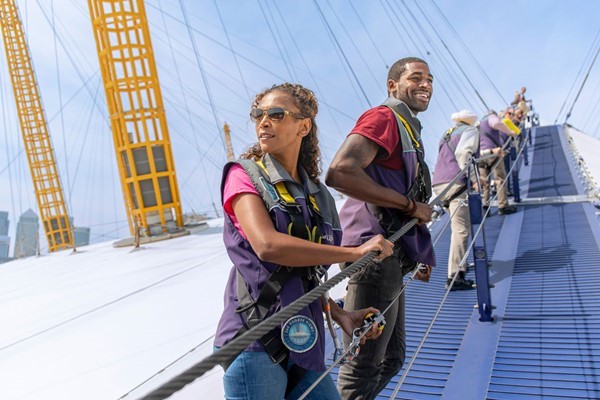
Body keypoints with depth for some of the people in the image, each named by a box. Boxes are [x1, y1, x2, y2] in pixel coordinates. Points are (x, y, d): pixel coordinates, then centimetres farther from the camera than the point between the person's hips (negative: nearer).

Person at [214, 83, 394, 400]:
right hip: (254, 341, -5)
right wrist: (355, 252, -18)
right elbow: (267, 246, -22)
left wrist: (339, 314, 0)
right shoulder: (244, 175, -5)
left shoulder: (315, 192, 11)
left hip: (300, 341, 6)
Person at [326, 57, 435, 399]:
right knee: (362, 369, 0)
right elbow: (339, 172, -27)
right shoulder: (384, 117, -10)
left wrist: (419, 254, 15)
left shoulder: (408, 128, 21)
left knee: (392, 360, 21)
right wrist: (410, 205, -19)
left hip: (391, 259, 10)